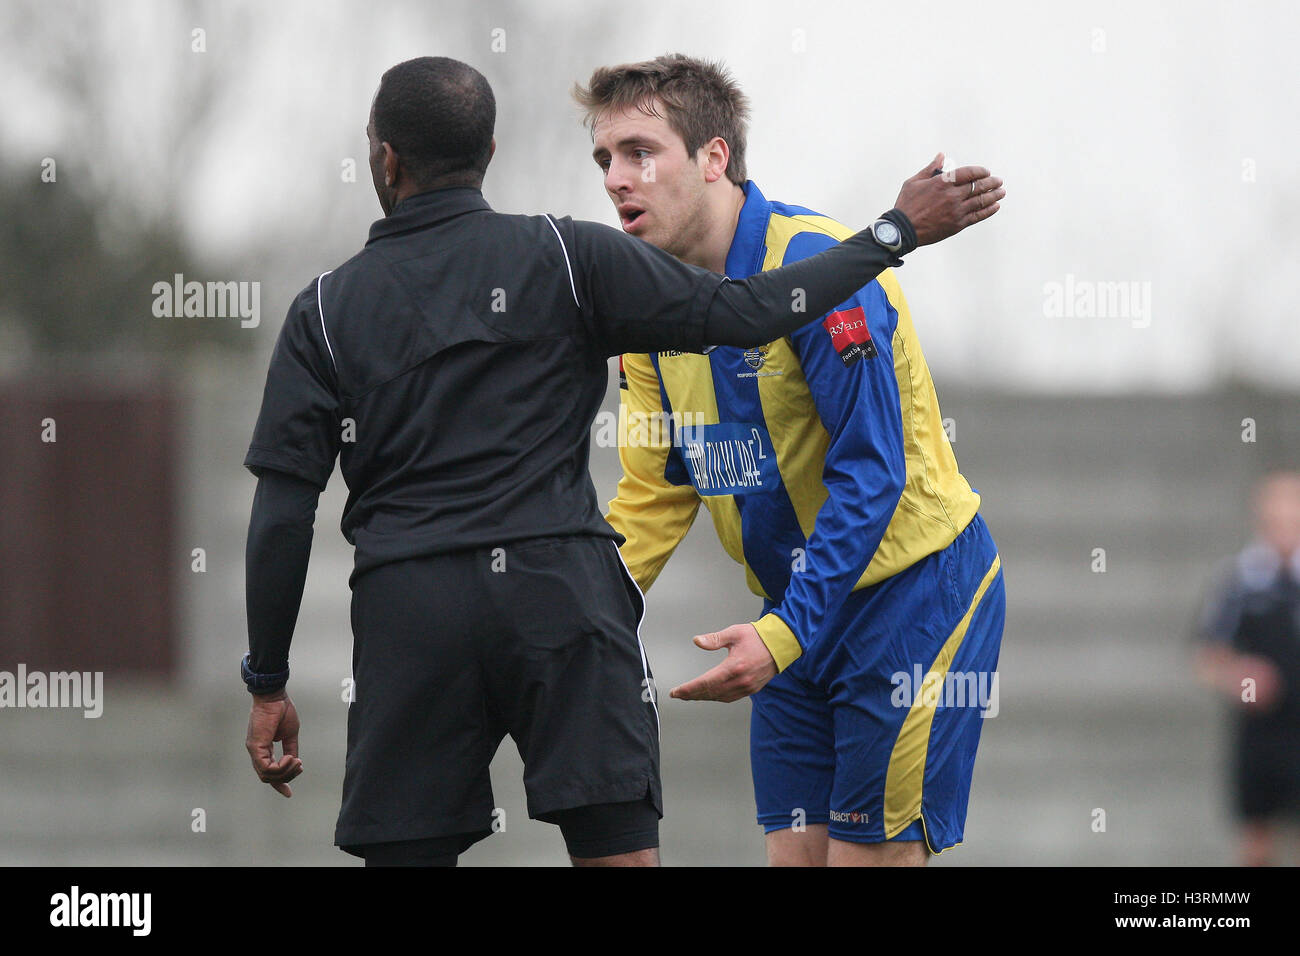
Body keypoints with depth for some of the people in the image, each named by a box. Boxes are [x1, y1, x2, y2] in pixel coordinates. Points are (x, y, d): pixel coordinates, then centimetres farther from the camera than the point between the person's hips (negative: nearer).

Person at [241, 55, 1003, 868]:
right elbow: (738, 313, 1)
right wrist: (897, 232, 10)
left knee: (407, 854, 5)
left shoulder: (327, 311, 9)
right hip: (561, 588, -1)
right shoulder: (563, 257, 5)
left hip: (407, 615, 1)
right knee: (619, 850, -3)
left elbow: (283, 513, 5)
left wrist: (268, 685, 11)